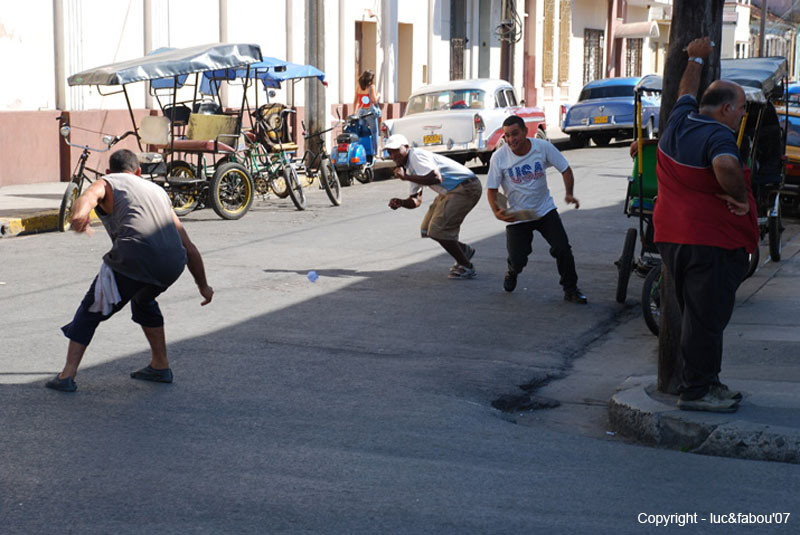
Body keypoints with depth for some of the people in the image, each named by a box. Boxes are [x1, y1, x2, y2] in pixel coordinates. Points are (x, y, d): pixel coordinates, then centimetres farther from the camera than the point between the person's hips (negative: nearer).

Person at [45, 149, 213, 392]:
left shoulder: (107, 183, 21)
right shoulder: (158, 191, 34)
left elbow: (87, 197, -8)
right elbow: (189, 248, 33)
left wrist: (79, 216, -29)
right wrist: (203, 285, 40)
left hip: (134, 256, -5)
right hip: (172, 264, 5)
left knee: (91, 310, 13)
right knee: (143, 300, 34)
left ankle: (67, 375, 8)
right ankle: (160, 366, 35)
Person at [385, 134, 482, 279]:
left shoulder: (416, 156, -14)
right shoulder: (410, 167, 16)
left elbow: (436, 178, -29)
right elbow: (416, 200, 15)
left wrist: (405, 177, -22)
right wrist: (401, 202, -6)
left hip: (466, 188, -11)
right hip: (450, 192, 11)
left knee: (438, 229, -15)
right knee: (427, 230, 12)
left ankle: (466, 267, -1)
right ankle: (465, 250, 28)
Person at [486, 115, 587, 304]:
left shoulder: (543, 147, -11)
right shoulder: (499, 157, -14)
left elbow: (565, 170, -1)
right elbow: (491, 190, -7)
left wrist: (569, 194, -17)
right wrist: (497, 211, -26)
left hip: (545, 210, 1)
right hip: (516, 216, -1)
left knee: (562, 249, -12)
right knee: (518, 261, -5)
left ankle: (571, 290, 9)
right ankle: (512, 271, 34)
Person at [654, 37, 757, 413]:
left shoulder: (679, 123, 8)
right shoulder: (718, 135, -17)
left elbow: (686, 92, 29)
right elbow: (725, 166, -39)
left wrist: (696, 60, 44)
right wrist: (739, 195, -21)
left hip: (673, 236, 9)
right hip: (712, 240, -9)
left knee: (695, 313, 18)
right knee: (706, 316, -3)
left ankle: (698, 381, 26)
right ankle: (697, 390, 2)